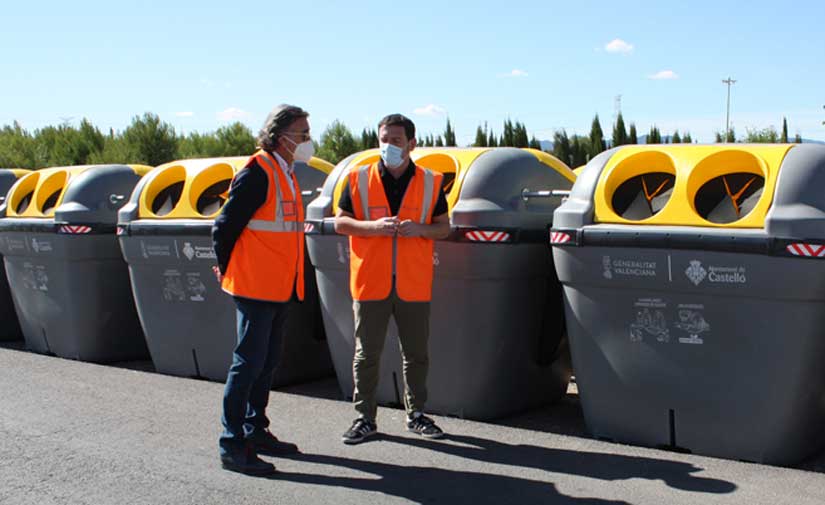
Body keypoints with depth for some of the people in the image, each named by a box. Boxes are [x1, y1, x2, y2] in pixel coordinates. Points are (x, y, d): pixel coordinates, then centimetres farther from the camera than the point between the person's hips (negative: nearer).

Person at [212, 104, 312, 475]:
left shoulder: (285, 173, 14)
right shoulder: (258, 172, -15)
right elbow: (225, 226, -14)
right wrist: (229, 271, -4)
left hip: (280, 288, 9)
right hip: (256, 287, -9)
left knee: (267, 361, 16)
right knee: (249, 363, -5)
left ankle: (255, 431, 28)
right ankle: (232, 445, 2)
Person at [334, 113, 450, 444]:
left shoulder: (430, 182, 5)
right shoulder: (359, 179, 3)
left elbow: (444, 227, 9)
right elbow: (340, 222, 4)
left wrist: (419, 229, -13)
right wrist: (372, 226, -15)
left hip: (413, 284, 1)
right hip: (370, 281, -1)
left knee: (416, 353, 9)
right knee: (366, 353, 5)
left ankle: (416, 414, 24)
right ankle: (365, 417, 16)